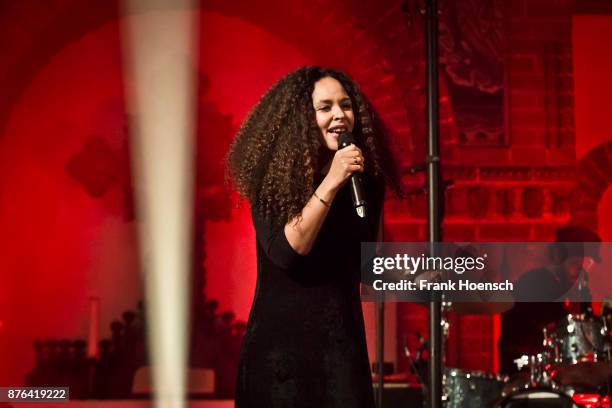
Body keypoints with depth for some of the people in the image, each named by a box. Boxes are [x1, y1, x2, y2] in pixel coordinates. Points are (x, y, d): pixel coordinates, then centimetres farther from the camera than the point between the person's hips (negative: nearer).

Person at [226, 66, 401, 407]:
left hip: (342, 338, 4)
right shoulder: (272, 177, -10)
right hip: (281, 337, -3)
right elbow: (284, 253, -23)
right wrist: (330, 183, -25)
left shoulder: (367, 180, 2)